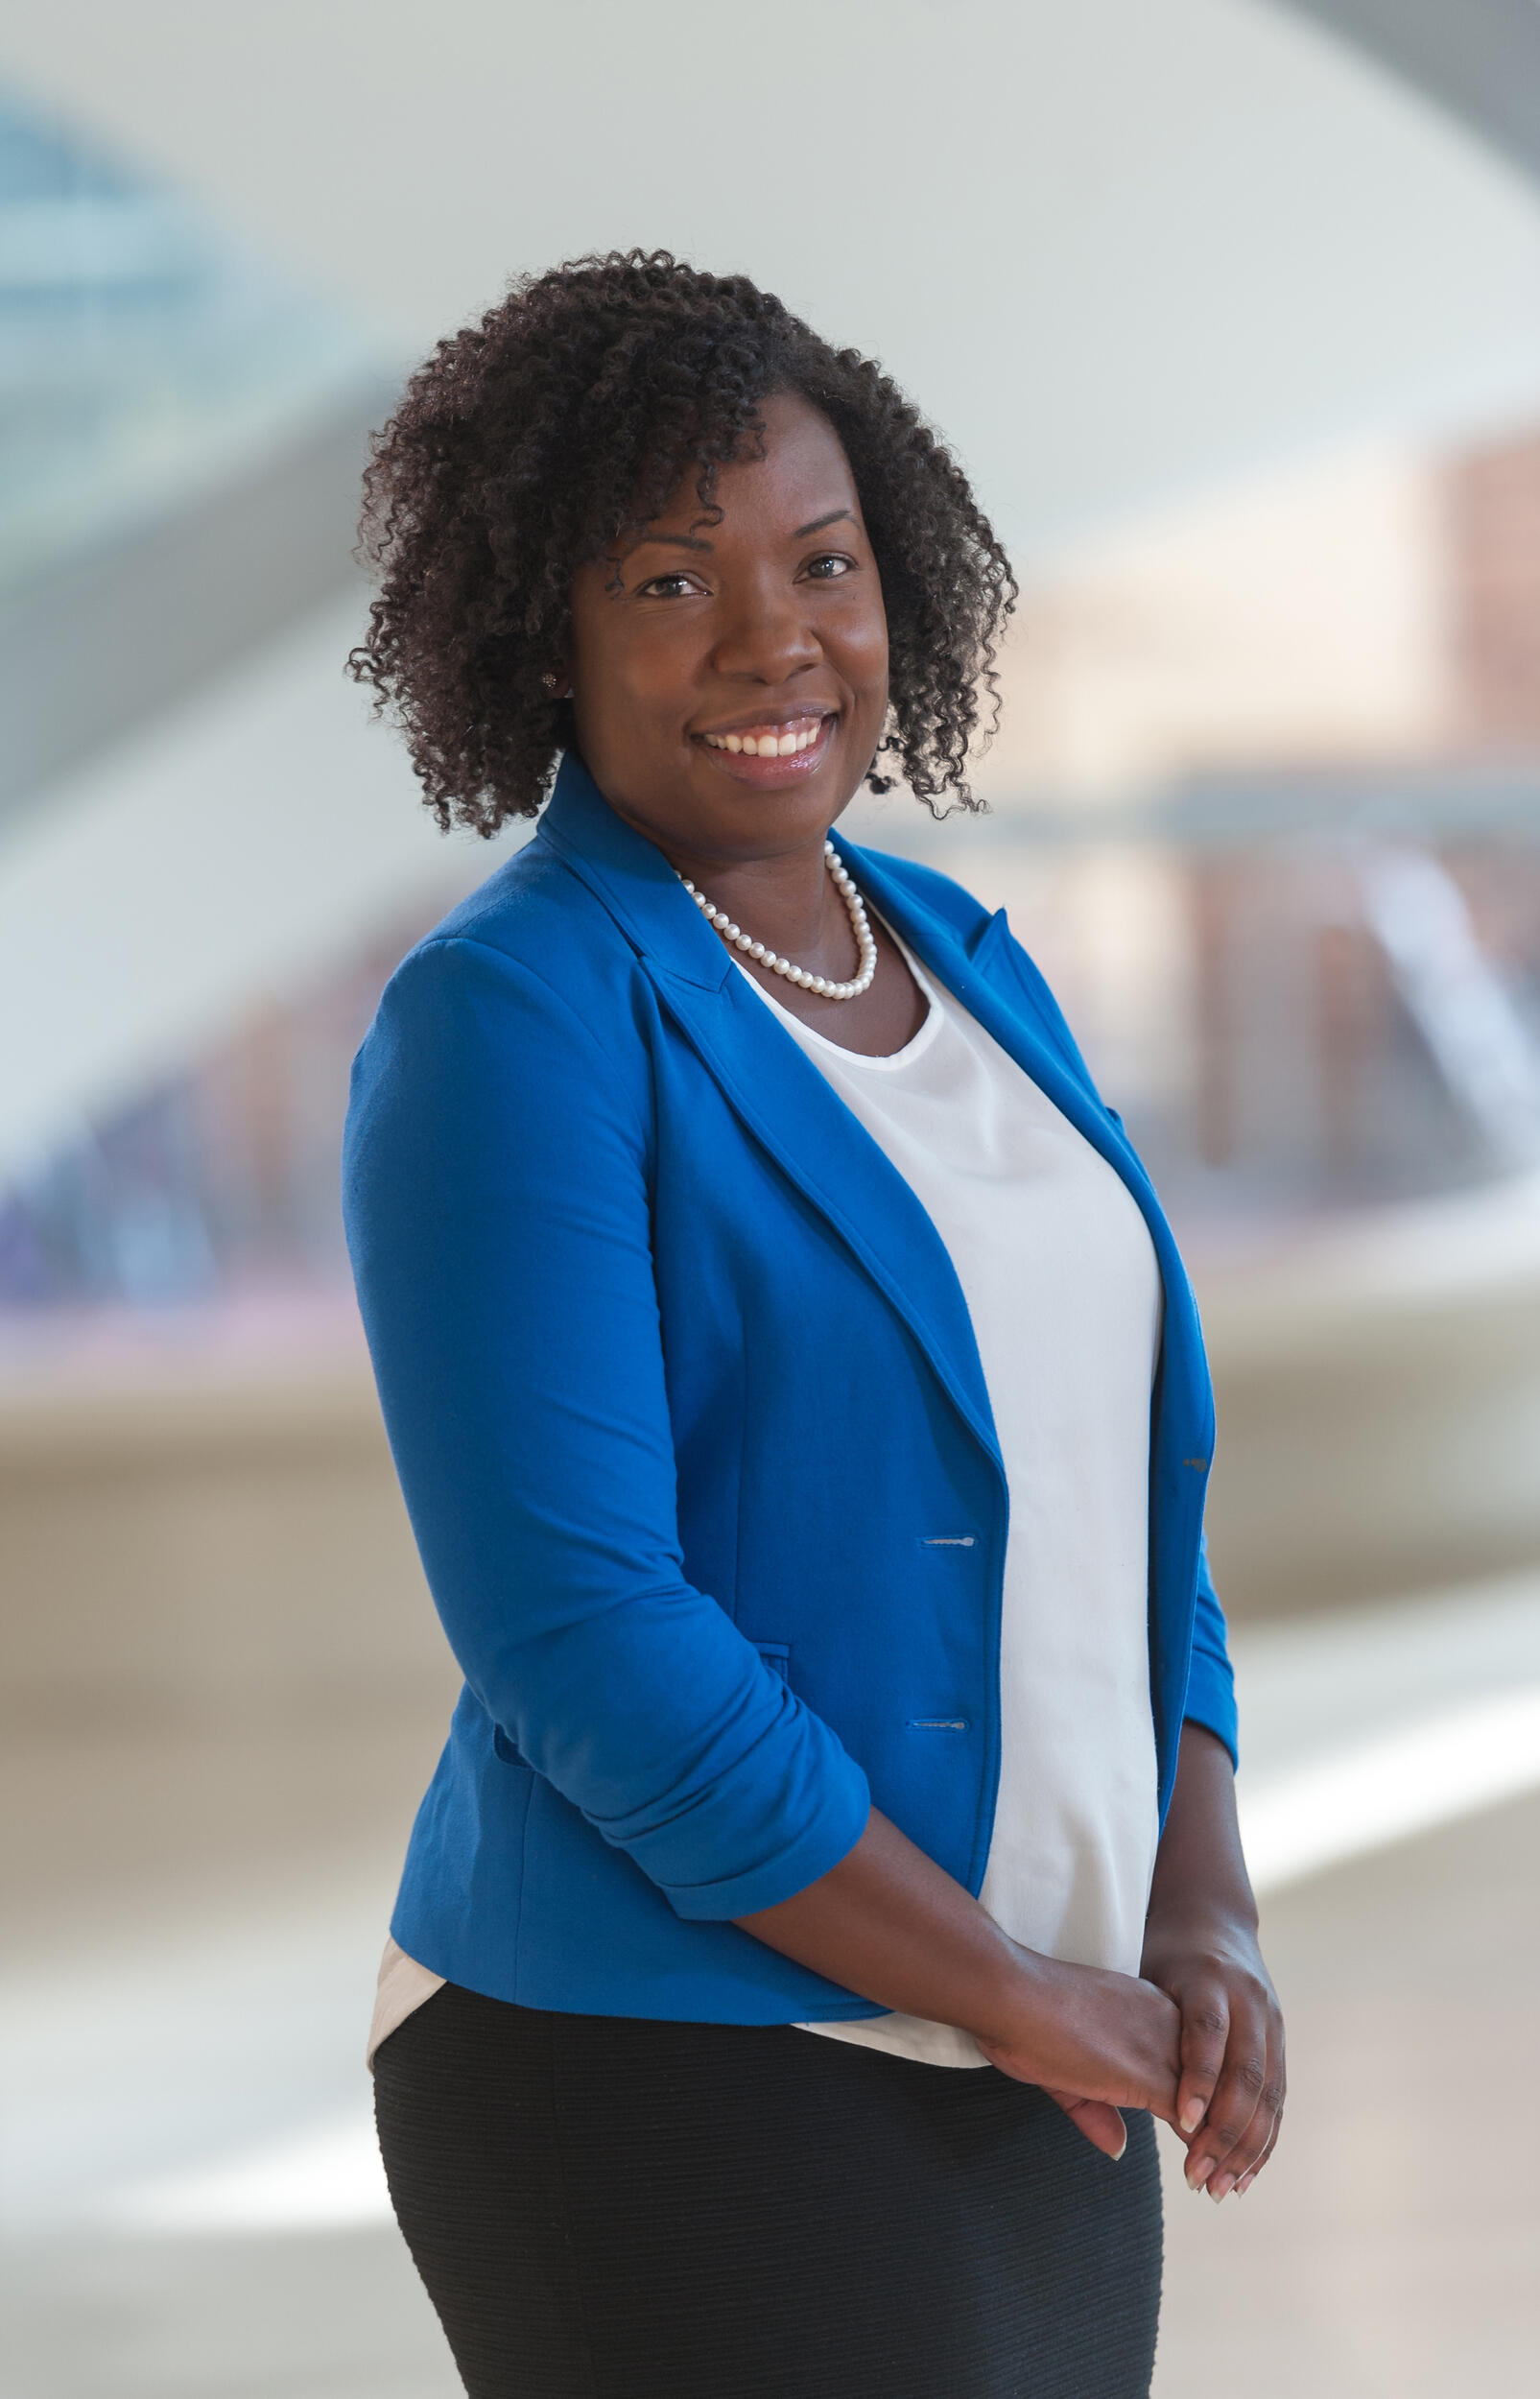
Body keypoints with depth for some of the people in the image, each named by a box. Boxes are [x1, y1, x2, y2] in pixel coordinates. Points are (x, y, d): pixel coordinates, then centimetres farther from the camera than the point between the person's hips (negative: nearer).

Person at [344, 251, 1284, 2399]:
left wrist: (1206, 1922, -1)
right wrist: (1029, 1997, -15)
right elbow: (577, 1627, -19)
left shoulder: (966, 965, 11)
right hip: (674, 2082, -7)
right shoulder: (511, 1019, -12)